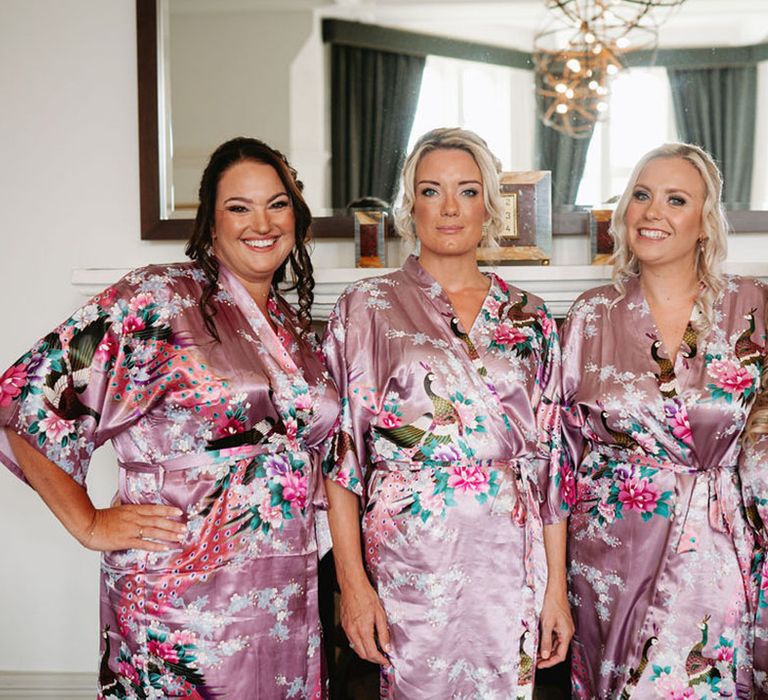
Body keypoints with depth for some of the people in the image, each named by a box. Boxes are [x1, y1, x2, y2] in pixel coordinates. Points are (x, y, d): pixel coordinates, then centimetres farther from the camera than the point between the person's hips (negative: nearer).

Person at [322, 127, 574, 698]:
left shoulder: (530, 318, 7)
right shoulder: (367, 308, -1)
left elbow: (550, 459, 7)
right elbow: (340, 452, -4)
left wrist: (556, 587, 4)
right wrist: (352, 581, -9)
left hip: (509, 565, 3)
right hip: (407, 564, -2)